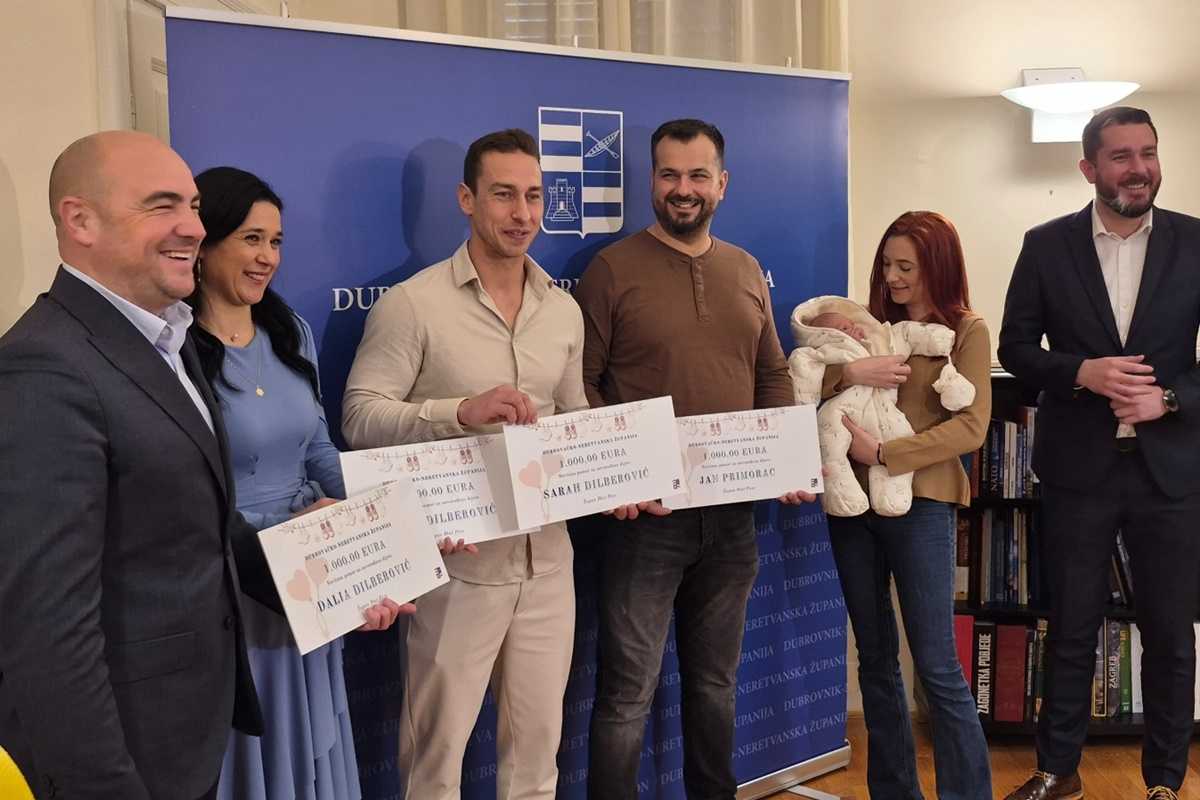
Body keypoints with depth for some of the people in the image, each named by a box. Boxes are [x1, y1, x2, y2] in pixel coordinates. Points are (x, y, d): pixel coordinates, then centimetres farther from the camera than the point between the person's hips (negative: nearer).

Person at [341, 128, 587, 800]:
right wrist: (461, 411, -27)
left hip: (547, 557, 5)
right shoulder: (414, 304, -10)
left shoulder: (565, 310, 9)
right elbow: (361, 417, -14)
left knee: (540, 737, 16)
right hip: (459, 560, -5)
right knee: (438, 741, 8)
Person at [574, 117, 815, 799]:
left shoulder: (747, 271, 10)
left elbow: (773, 375, 15)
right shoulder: (613, 269, -6)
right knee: (628, 692, 1)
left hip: (734, 509, 5)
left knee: (717, 680, 19)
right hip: (647, 510, -5)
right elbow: (579, 383, -8)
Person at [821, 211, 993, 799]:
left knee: (936, 664, -4)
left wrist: (883, 454, -18)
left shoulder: (966, 331, 0)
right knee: (875, 656, 12)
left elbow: (970, 427, -11)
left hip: (920, 503, -4)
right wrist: (847, 371, -17)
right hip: (852, 501, 5)